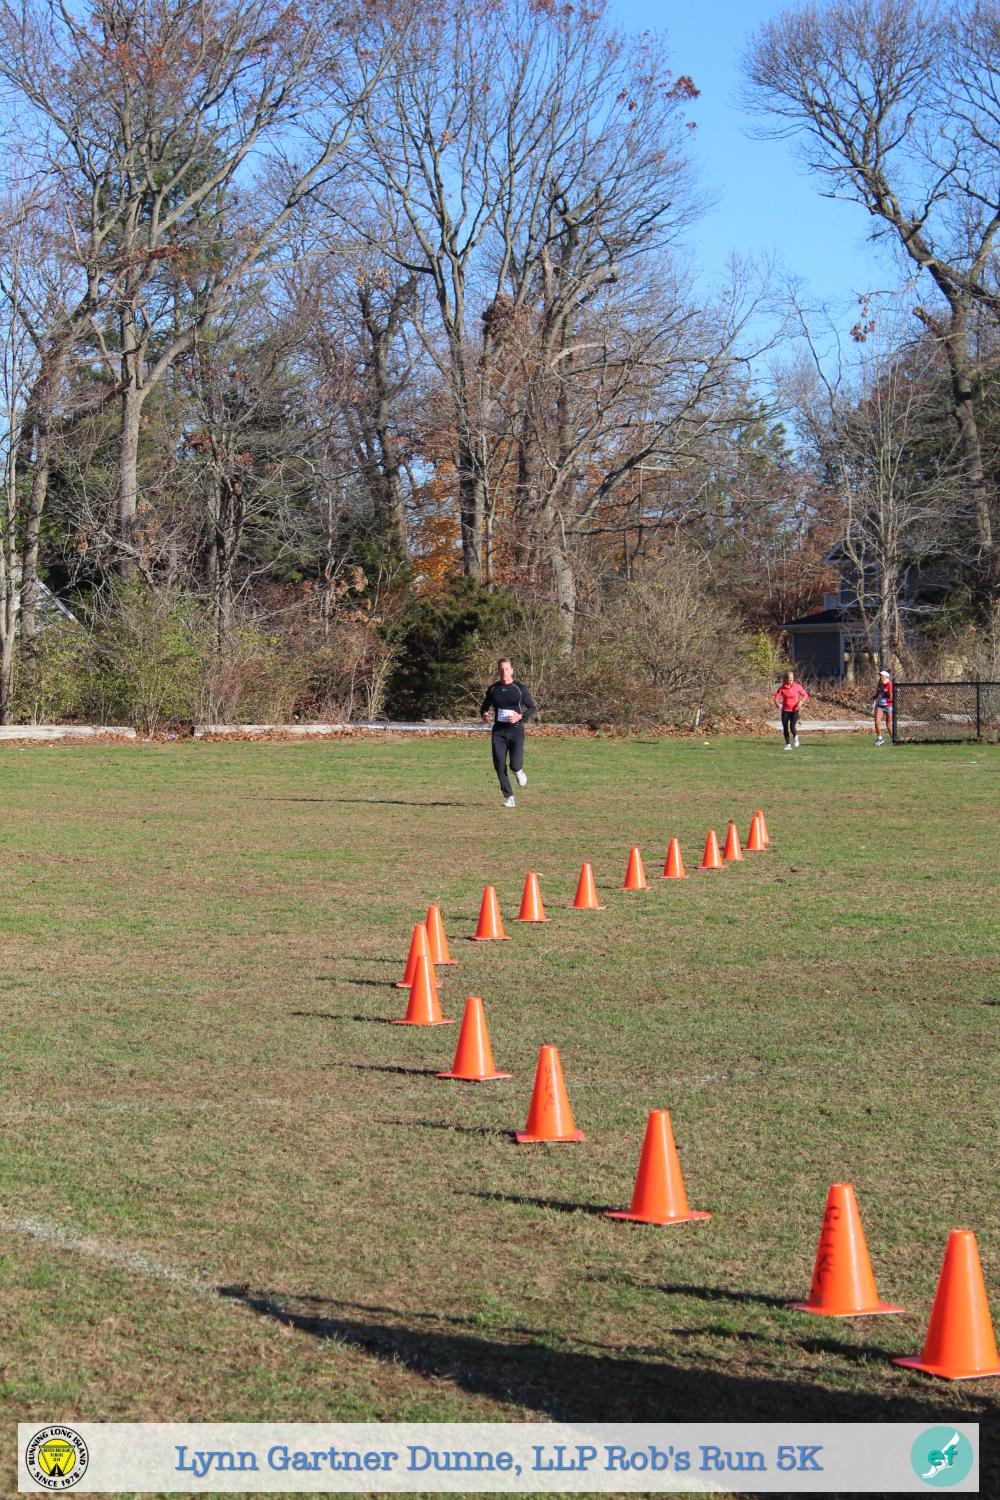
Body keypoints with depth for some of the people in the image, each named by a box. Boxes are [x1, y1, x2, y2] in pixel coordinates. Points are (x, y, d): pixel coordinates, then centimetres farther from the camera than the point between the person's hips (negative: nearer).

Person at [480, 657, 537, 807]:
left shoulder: (520, 688, -1)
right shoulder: (493, 689, 6)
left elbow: (532, 709, 2)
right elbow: (484, 706, 19)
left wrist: (520, 716, -17)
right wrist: (484, 715, -5)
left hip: (516, 731, -2)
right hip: (498, 731, 3)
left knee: (515, 765, -14)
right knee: (499, 765, -5)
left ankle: (519, 771, 24)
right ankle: (509, 797, 7)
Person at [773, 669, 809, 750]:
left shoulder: (797, 686, -4)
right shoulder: (782, 688, -3)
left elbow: (805, 695, 5)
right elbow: (776, 697, -5)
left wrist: (801, 701, -13)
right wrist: (777, 703, -27)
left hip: (794, 710, -2)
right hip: (785, 710, 2)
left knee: (792, 727, -18)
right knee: (785, 728, 4)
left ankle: (795, 737, 14)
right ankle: (788, 744, 20)